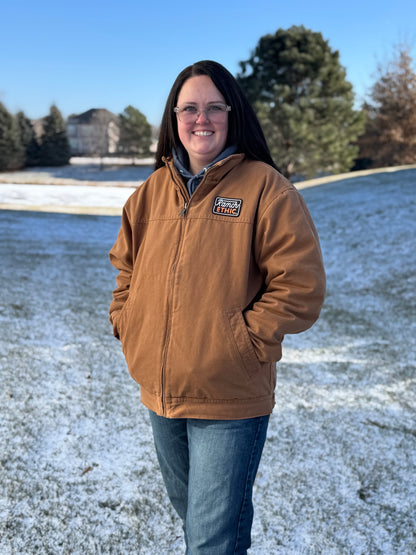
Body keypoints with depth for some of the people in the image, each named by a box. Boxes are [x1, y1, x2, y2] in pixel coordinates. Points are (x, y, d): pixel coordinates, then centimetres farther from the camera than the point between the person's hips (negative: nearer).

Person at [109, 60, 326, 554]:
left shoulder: (265, 188, -11)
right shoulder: (153, 190, 5)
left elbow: (300, 286, -15)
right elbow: (126, 267, 17)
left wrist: (242, 338, -18)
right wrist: (127, 323, 4)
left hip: (231, 399, -6)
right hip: (159, 392, 6)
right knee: (188, 508, 27)